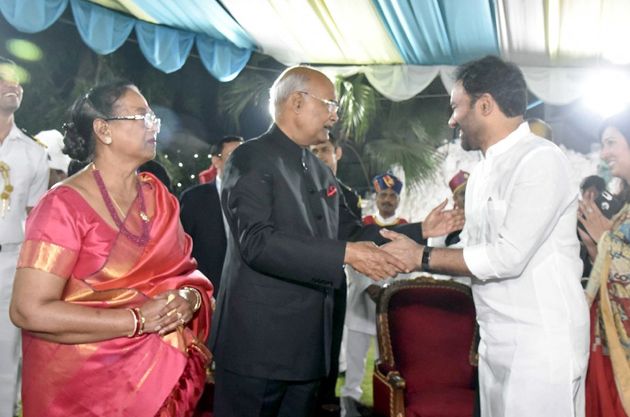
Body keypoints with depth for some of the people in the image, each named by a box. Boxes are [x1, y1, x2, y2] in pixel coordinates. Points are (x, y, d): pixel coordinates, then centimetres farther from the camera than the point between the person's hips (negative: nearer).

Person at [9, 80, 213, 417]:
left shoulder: (158, 196, 2)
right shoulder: (65, 206, -17)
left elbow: (186, 270, 6)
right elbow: (29, 311, -22)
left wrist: (190, 298, -17)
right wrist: (139, 320, -23)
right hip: (82, 383, -5)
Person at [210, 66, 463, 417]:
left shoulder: (321, 171, 16)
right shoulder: (251, 160, -10)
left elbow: (352, 232, 16)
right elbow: (258, 242, -22)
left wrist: (421, 230, 7)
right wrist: (345, 254, -26)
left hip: (308, 341, 8)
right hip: (258, 342, -7)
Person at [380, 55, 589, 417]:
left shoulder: (541, 159, -14)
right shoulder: (481, 174, 13)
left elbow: (508, 256, -21)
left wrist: (422, 257, -13)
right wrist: (409, 252, 1)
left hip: (542, 343, -8)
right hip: (496, 341, 8)